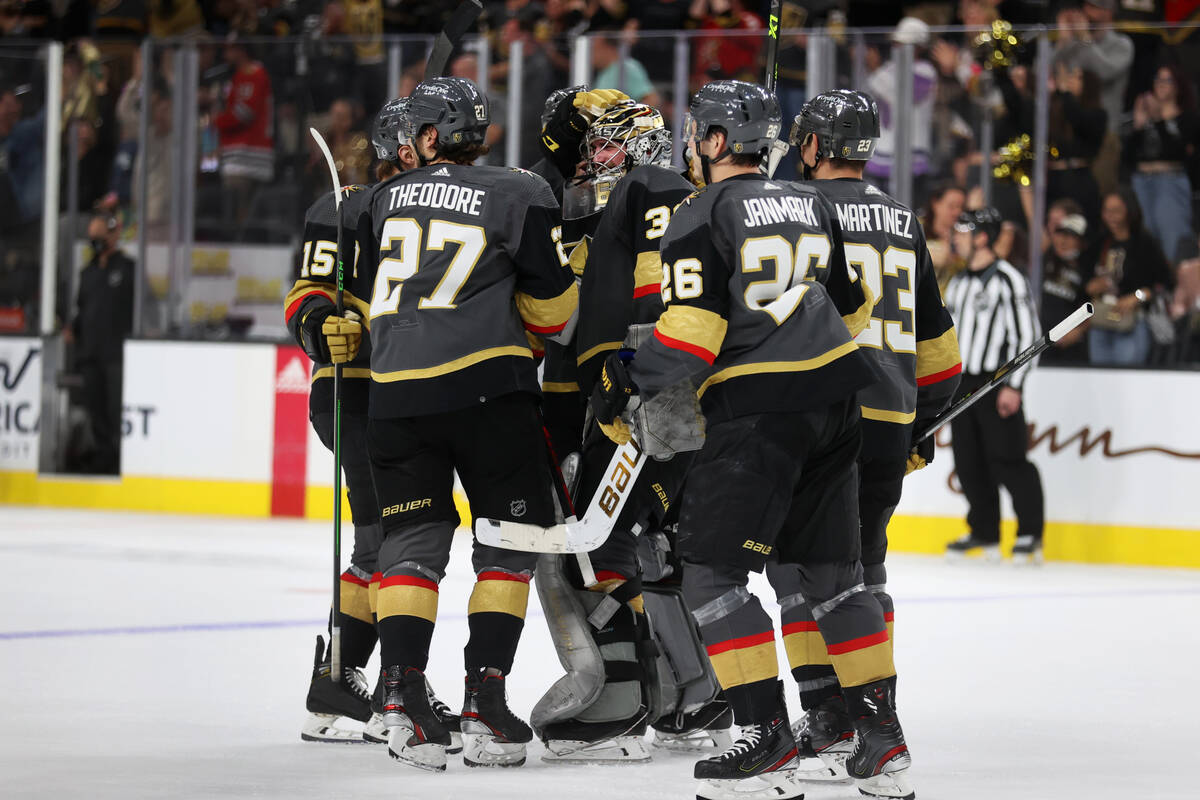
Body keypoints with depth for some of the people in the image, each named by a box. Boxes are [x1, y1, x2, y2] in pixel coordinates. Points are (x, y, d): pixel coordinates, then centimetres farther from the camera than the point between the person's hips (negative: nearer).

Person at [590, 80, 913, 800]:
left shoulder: (703, 216, -5)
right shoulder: (811, 205, 16)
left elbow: (692, 331, -13)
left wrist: (628, 386, -3)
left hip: (758, 408, -7)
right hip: (836, 402, 7)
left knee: (714, 570, -3)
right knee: (833, 572, 14)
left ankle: (769, 740, -10)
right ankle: (883, 740, 12)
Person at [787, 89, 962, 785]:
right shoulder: (904, 224, 15)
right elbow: (937, 342, 22)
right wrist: (925, 424, 32)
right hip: (890, 420, 6)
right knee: (863, 563, 17)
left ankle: (828, 721, -10)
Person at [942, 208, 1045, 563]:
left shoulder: (1008, 279, -9)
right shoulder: (957, 283, 16)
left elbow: (1027, 333, -12)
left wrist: (1013, 385, -17)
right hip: (960, 384, 8)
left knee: (1007, 460, -9)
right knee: (969, 463, 7)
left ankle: (1031, 532, -2)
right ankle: (984, 532, 16)